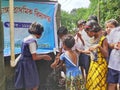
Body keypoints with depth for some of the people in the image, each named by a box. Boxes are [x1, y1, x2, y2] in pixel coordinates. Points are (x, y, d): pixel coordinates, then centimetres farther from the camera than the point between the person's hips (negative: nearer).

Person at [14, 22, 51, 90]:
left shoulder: (27, 38, 10)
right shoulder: (32, 41, -19)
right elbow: (34, 57, -19)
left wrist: (42, 56, 16)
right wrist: (44, 56, -5)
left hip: (24, 62, 9)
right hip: (28, 64, -9)